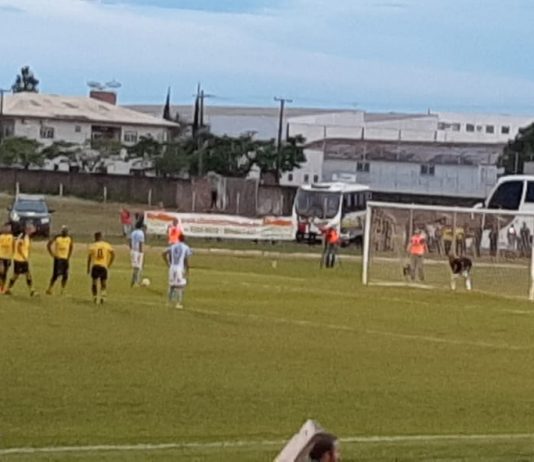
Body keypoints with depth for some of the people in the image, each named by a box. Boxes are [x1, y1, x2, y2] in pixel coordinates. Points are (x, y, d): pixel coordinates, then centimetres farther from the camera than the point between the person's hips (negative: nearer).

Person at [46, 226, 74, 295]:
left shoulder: (69, 239, 2)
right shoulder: (57, 238, -12)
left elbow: (71, 247, 18)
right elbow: (48, 245, -7)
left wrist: (69, 256, 10)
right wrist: (53, 255, -9)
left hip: (65, 259, 5)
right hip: (58, 258, -5)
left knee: (65, 276, 2)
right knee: (56, 275, -8)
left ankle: (62, 290, 13)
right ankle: (49, 288, 3)